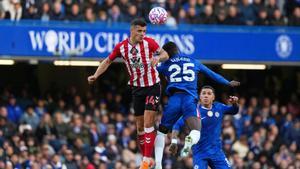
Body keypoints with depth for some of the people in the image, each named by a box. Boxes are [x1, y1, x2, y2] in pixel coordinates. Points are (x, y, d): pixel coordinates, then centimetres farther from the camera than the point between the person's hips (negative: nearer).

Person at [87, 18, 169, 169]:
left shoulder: (149, 42, -13)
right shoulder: (121, 47, -4)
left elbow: (165, 55, -7)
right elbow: (107, 61, 8)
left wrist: (158, 58, -30)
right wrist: (95, 75, -3)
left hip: (152, 87, -4)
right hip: (137, 88, 4)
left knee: (148, 123, -14)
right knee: (140, 126, 7)